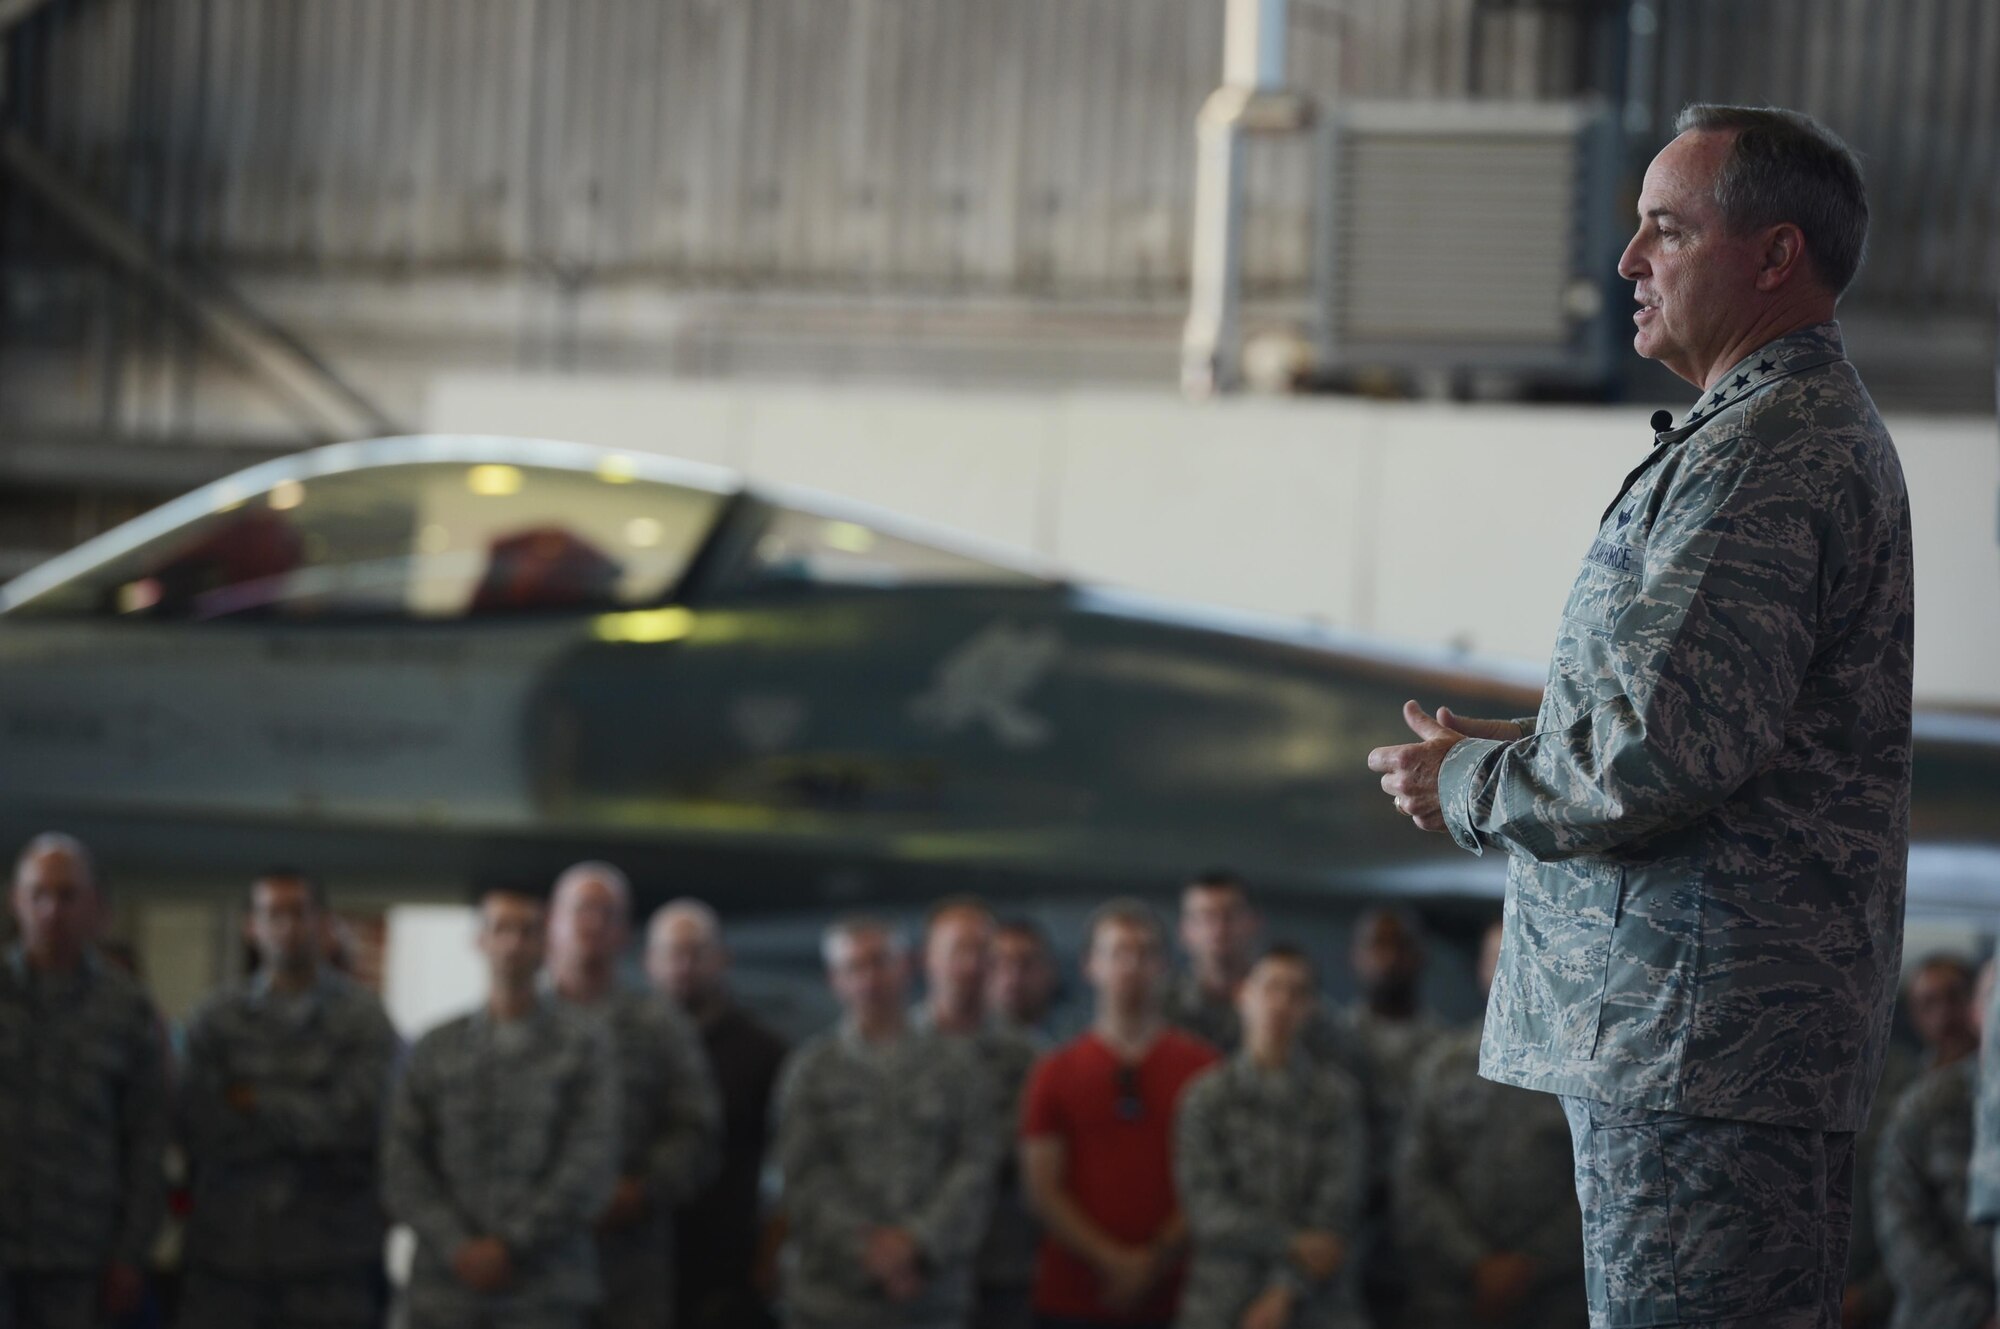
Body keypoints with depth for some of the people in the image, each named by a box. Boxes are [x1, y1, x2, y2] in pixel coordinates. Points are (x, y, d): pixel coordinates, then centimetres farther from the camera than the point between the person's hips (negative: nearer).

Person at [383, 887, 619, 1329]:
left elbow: (591, 1169, -3)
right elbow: (403, 1168, 7)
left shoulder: (582, 1043, 5)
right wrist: (458, 1248, -8)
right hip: (443, 1287, 3)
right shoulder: (435, 1049, 12)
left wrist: (511, 1246, -9)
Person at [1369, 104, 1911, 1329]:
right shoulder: (1821, 430, 20)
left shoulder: (1762, 457, -16)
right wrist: (1525, 749, 15)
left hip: (1703, 1032, -11)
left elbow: (1663, 747, -24)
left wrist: (1470, 788, -7)